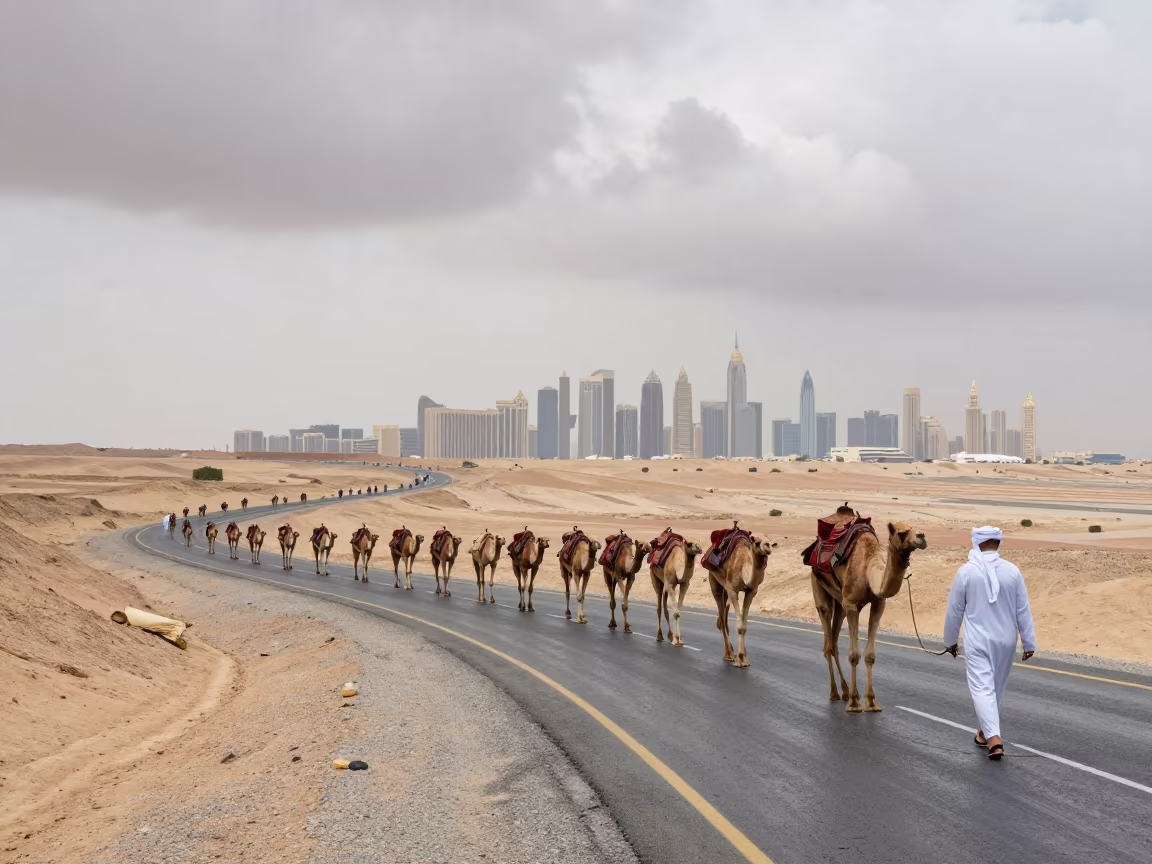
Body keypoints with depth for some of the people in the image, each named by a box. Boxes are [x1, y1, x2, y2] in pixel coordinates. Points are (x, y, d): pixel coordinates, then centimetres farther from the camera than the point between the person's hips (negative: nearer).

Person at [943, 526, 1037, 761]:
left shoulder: (966, 571, -9)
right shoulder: (1012, 571, -4)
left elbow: (954, 610, -1)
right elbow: (1023, 610, 0)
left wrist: (950, 640, 13)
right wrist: (1029, 643, 7)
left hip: (977, 642, -3)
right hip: (1005, 641, 3)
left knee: (982, 688, -5)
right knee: (997, 687, 18)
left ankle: (993, 737, -22)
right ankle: (985, 731, 33)